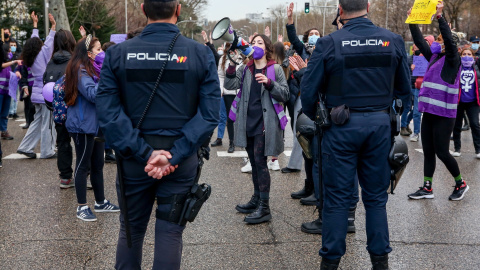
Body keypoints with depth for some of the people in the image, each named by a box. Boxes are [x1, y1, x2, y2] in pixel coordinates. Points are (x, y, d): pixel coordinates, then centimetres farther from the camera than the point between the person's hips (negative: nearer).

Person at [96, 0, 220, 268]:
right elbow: (210, 114, -14)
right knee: (170, 231, 9)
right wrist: (174, 155, -17)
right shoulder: (202, 54, -6)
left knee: (131, 230, 18)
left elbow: (108, 112, -11)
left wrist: (144, 153, -13)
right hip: (181, 159, -1)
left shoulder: (117, 53, -3)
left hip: (134, 157, 1)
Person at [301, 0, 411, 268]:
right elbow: (404, 88, 7)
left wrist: (314, 118, 11)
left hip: (342, 126, -2)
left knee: (337, 196, 7)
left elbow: (309, 90, -7)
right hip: (380, 124, 3)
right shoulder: (393, 41, -1)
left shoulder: (329, 44, -10)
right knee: (376, 196, 14)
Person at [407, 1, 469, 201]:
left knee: (441, 152, 0)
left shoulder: (453, 60, -8)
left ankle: (460, 184, 19)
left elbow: (450, 41, -23)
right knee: (428, 152, 10)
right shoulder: (434, 57, 11)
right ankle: (427, 188, 18)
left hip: (444, 114, -7)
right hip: (429, 112, 7)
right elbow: (419, 42, 15)